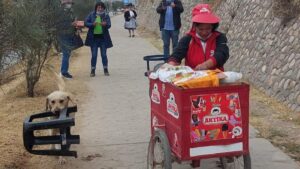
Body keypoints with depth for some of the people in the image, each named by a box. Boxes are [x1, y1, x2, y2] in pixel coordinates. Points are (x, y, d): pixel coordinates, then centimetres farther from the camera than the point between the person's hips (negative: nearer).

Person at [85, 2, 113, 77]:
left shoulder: (106, 15, 0)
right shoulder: (91, 14, 2)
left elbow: (109, 25, -9)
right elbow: (85, 23, -1)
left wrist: (105, 24, -33)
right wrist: (92, 24, -20)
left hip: (103, 37, 0)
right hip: (93, 37, 0)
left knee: (104, 54, 6)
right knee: (94, 55, 3)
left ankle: (105, 70, 18)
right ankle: (92, 70, 11)